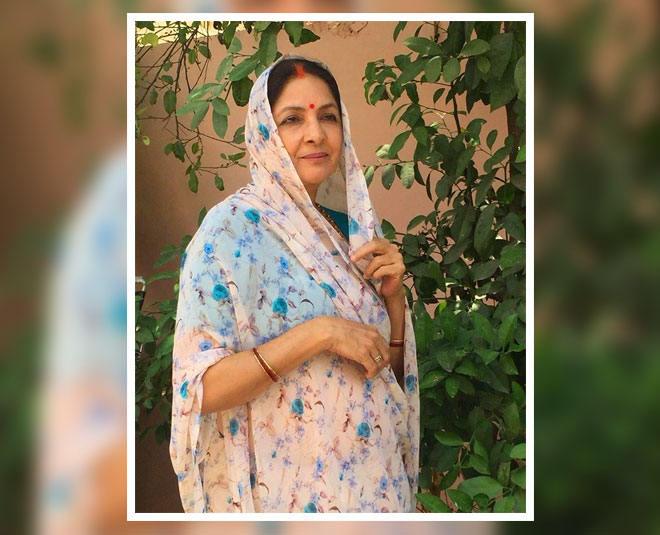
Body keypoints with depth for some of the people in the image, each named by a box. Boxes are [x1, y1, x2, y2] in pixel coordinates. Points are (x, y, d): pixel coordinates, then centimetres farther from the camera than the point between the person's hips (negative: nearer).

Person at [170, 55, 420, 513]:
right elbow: (199, 389, -19)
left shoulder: (350, 229, 5)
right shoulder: (230, 228, -12)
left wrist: (393, 296, -6)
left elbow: (391, 372, 11)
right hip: (284, 488, -5)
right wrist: (318, 333, -25)